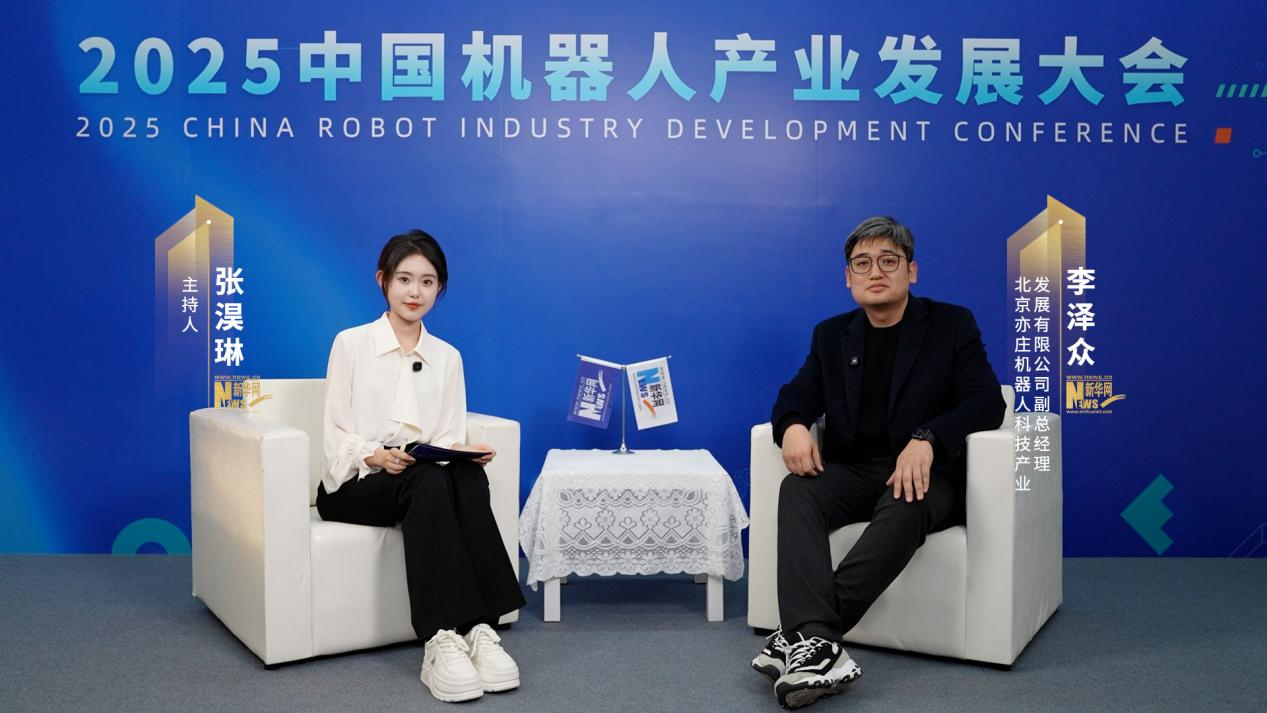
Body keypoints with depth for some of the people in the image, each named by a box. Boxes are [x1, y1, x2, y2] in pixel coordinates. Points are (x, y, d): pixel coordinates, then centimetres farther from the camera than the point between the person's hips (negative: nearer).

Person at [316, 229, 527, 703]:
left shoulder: (447, 357, 14)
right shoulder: (351, 343, 3)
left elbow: (451, 437, 9)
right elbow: (337, 436, -2)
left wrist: (461, 449, -15)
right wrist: (376, 456, -23)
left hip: (430, 478, 3)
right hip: (353, 485, -3)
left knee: (468, 475, -33)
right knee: (428, 480, -36)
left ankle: (477, 628, -40)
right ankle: (441, 637, -43)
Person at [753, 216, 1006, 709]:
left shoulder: (952, 325, 4)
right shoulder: (832, 335, 14)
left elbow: (987, 402, -7)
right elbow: (796, 396, 8)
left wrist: (926, 438, -26)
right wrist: (793, 426, -18)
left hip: (923, 471, -3)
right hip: (851, 470, 3)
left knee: (904, 509, -38)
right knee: (797, 491, -29)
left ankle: (800, 637, -41)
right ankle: (817, 643, -45)